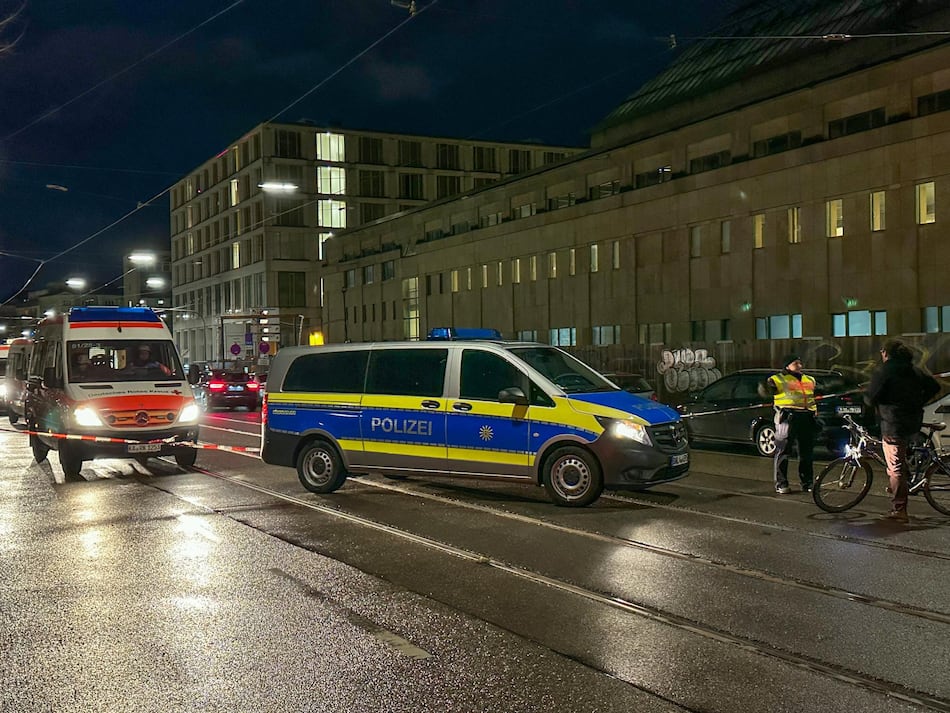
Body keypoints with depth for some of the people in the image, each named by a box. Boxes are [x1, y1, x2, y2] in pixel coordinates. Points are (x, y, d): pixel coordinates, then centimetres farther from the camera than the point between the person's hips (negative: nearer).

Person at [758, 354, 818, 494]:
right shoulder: (778, 379, -2)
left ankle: (808, 482, 21)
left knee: (807, 453, 11)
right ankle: (781, 484, 2)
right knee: (782, 452, -4)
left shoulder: (809, 380, 20)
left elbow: (814, 397, 36)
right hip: (787, 418, -6)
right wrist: (765, 387, -40)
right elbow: (765, 392, -18)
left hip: (806, 419, 6)